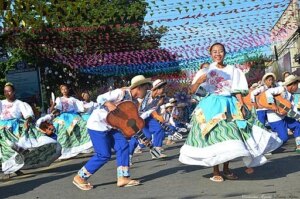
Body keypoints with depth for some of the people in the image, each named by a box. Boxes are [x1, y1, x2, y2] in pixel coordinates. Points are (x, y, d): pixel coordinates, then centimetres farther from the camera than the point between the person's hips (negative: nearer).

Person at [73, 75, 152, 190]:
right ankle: (80, 177, 4)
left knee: (123, 146, -3)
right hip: (97, 124, -9)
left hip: (110, 126, 9)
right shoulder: (122, 93, -20)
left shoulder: (134, 102, 7)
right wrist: (110, 105, -41)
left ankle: (123, 178, -1)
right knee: (104, 155, -9)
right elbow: (100, 98, -23)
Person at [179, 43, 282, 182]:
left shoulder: (232, 70, 6)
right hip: (212, 106, -2)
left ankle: (226, 169, 15)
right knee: (213, 137, -5)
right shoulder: (208, 70, 5)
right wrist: (199, 81, -15)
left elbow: (237, 91, 4)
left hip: (229, 105, 2)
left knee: (230, 138, 2)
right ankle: (215, 171, 2)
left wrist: (242, 106, -7)